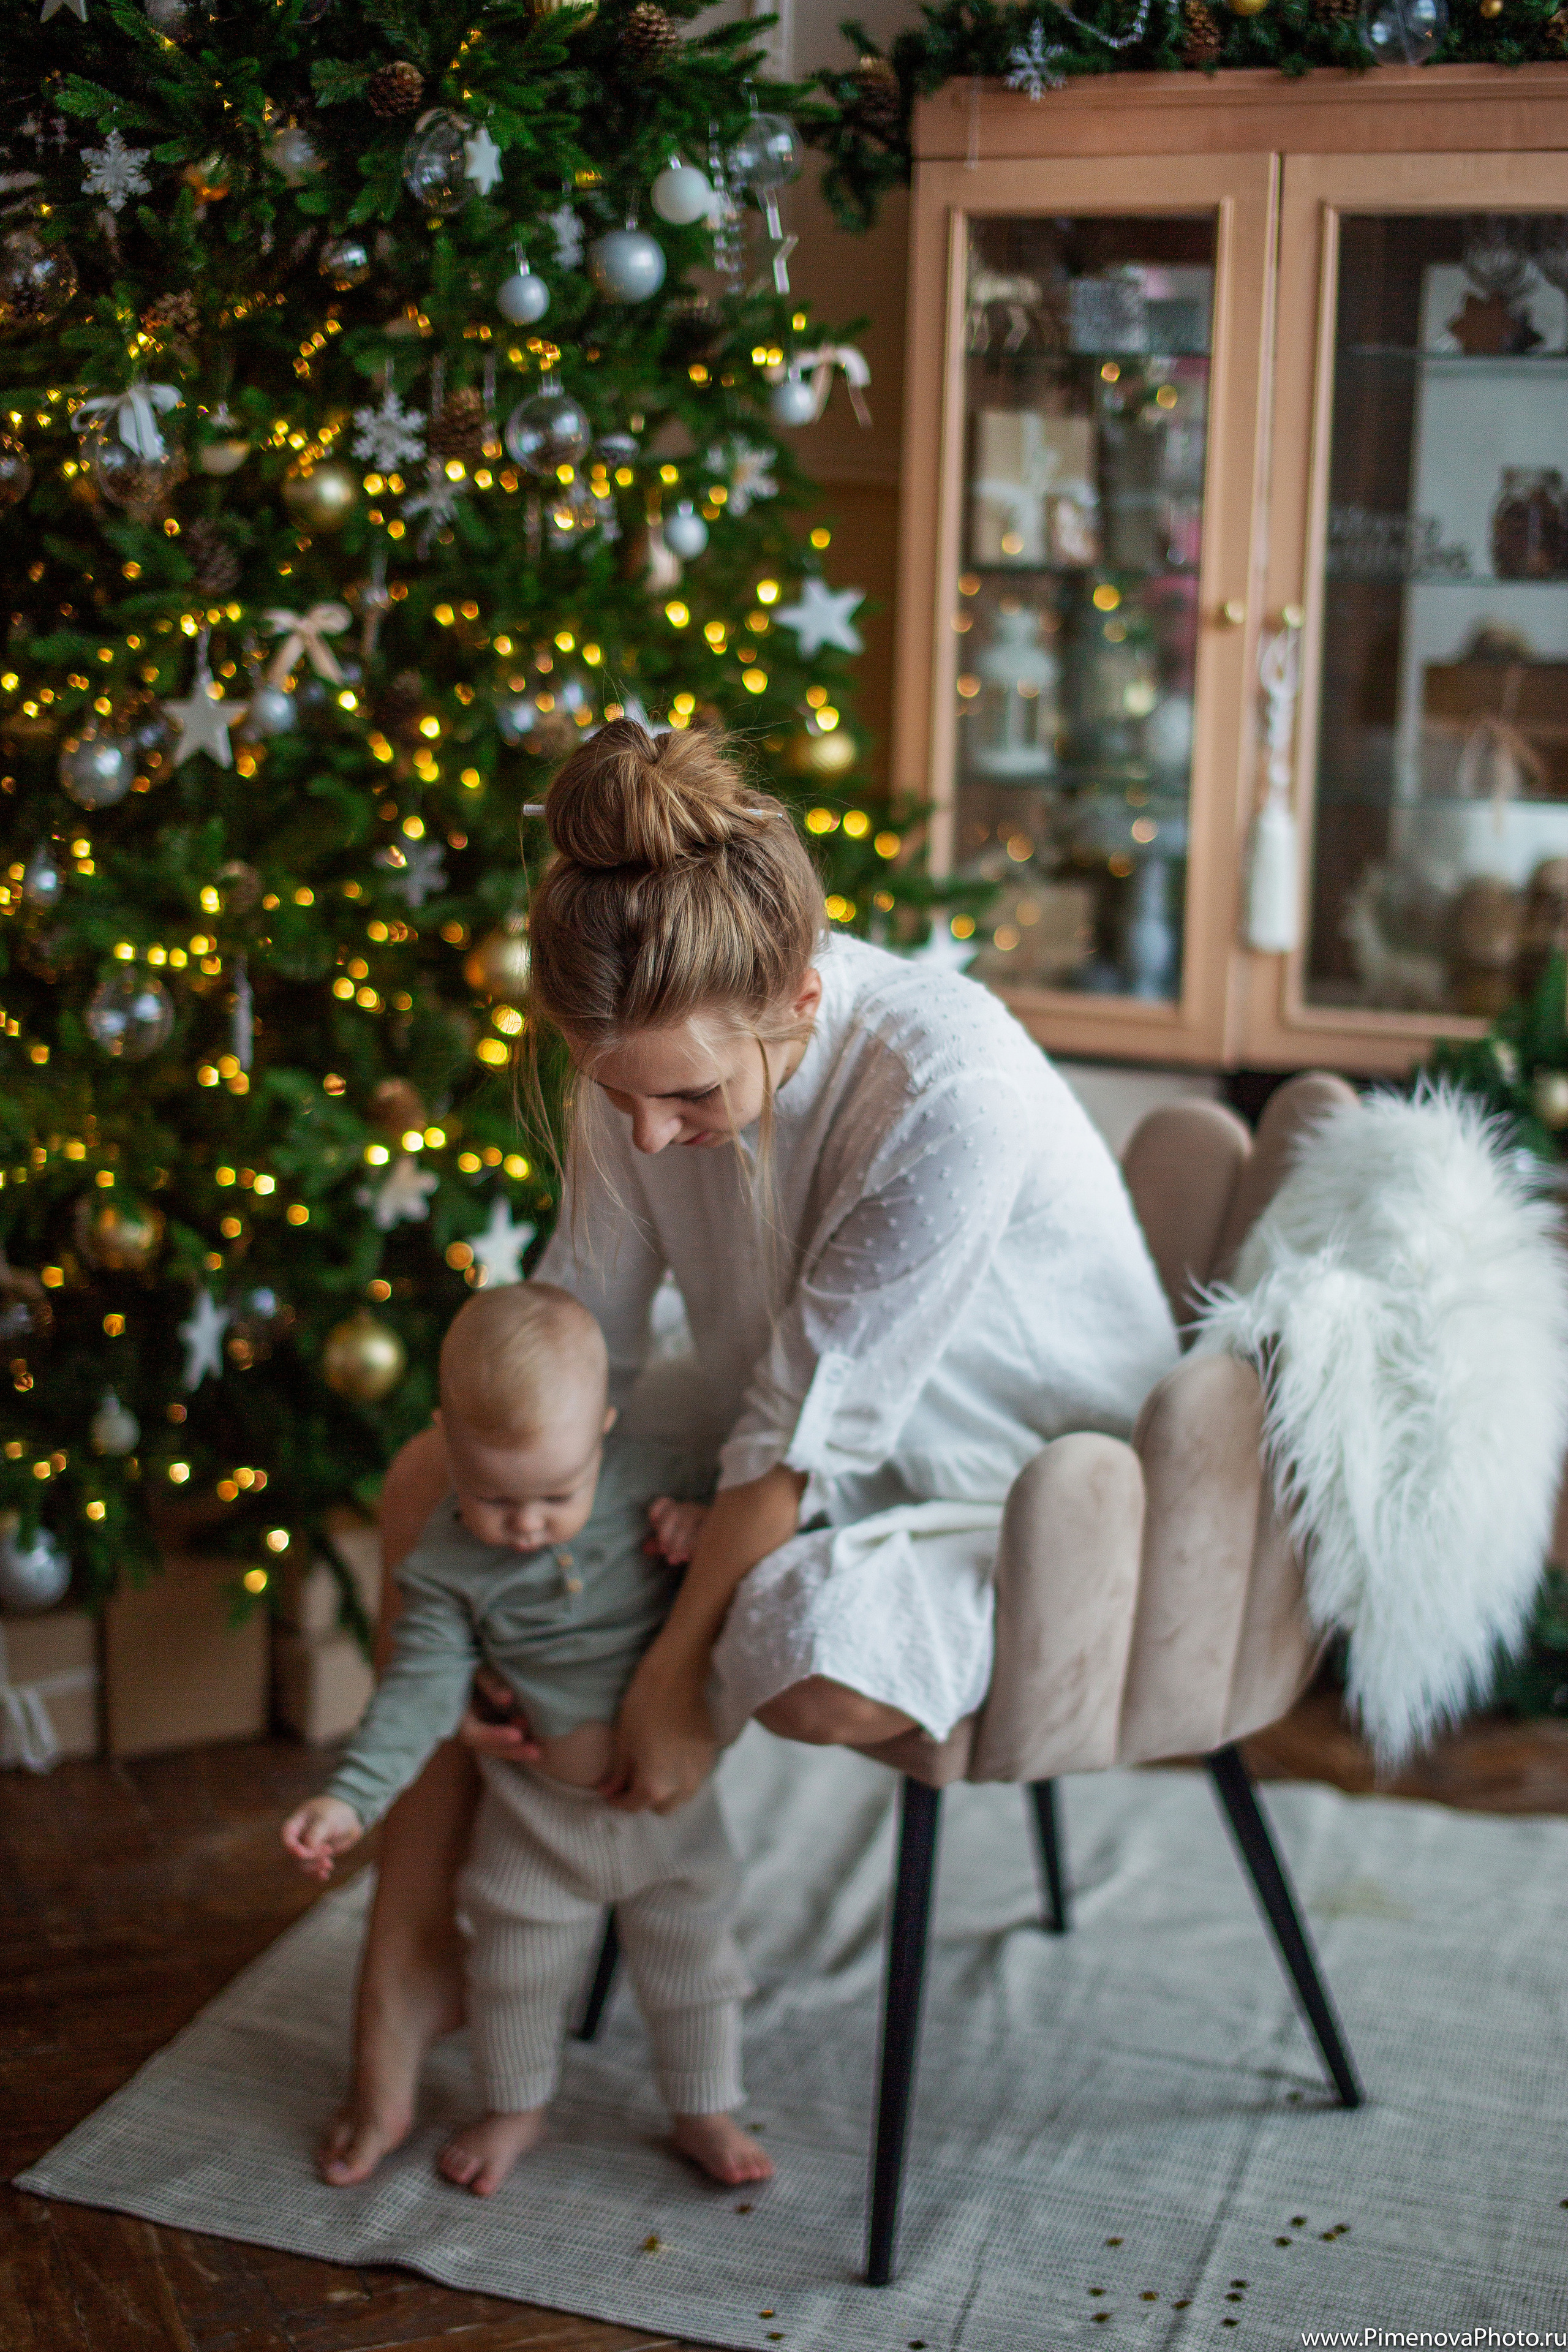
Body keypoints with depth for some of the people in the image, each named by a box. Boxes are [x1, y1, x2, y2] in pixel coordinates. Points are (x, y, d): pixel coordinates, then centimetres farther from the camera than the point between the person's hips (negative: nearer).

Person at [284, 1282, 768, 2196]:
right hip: (538, 1813, 0)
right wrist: (351, 1797, -24)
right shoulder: (449, 1563, -16)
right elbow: (422, 1689, -14)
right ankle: (516, 2107, 43)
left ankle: (706, 2111, 38)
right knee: (516, 1968, 17)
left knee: (692, 1961, 15)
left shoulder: (655, 1481, -15)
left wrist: (711, 1532, -22)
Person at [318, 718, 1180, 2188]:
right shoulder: (649, 1051, -15)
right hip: (782, 1459, 7)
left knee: (808, 1658, -35)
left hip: (1020, 1489, -6)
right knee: (432, 1485, 0)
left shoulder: (950, 1089, -35)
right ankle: (412, 1959, 11)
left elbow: (813, 1421, -29)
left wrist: (674, 1674, -23)